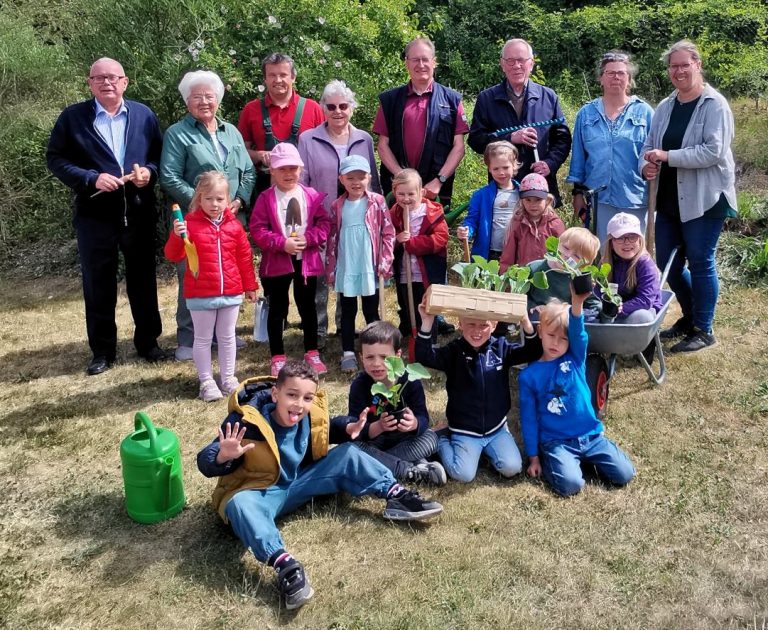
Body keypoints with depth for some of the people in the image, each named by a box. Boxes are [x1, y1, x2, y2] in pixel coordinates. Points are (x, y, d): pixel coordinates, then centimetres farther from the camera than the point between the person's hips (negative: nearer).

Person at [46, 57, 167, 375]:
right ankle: (102, 350, 21)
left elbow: (160, 155, 9)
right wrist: (91, 178, -15)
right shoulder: (73, 117, 0)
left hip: (139, 213, 2)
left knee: (143, 280, 11)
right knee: (98, 285, 7)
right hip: (95, 215, -1)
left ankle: (148, 341, 26)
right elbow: (55, 159, -1)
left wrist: (149, 171, -12)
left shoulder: (144, 115, 6)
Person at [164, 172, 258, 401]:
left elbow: (244, 256, 9)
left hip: (231, 293, 3)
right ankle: (206, 382, 19)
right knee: (203, 339, 8)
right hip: (200, 295, -3)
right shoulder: (190, 223, -6)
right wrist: (177, 236, -29)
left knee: (227, 337, 14)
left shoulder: (234, 224, 2)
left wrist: (250, 286, 12)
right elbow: (173, 255, -10)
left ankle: (228, 378, 27)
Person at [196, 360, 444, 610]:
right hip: (259, 492, -5)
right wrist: (224, 457, -46)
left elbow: (324, 431, 15)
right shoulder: (247, 420, -25)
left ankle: (395, 495, -9)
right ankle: (284, 564, -50)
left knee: (347, 454, -4)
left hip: (297, 483, 5)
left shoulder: (312, 416, -10)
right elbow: (206, 463, -22)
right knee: (239, 504, -40)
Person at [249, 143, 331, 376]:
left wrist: (308, 238, -17)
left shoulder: (311, 196, 0)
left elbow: (324, 223, -1)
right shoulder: (266, 198, -6)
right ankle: (278, 357, 20)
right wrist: (282, 243, -20)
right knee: (277, 310, 8)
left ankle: (312, 353, 28)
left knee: (308, 307, 13)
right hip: (277, 261, -2)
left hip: (307, 260, 2)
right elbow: (257, 229, -10)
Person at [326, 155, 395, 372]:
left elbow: (388, 233, -4)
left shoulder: (377, 202, -4)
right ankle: (348, 353, 20)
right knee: (348, 311, 11)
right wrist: (331, 269, 4)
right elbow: (332, 239, 5)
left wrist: (385, 262, -9)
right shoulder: (337, 206, 1)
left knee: (371, 311, 10)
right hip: (346, 269, 2)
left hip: (370, 267, -2)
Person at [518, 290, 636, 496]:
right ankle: (550, 461, 7)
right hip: (556, 441, -2)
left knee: (624, 474, -6)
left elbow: (577, 332, -24)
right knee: (570, 484, -24)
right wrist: (533, 457, 0)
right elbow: (529, 419, -1)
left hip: (591, 435, 3)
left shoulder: (575, 359, -2)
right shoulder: (529, 375, -6)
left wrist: (577, 303, -45)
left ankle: (586, 457, 18)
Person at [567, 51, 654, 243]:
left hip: (635, 200, -1)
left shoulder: (644, 112, 3)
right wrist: (578, 193, 5)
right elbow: (578, 156, 9)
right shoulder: (586, 114, 8)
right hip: (599, 199, 1)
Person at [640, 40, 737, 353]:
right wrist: (646, 164, -12)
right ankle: (690, 316, 34)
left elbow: (714, 152, -19)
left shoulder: (715, 105, -9)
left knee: (699, 263, 1)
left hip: (704, 199, -6)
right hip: (669, 199, 6)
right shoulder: (664, 107, 9)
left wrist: (667, 157, -21)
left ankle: (703, 330, 18)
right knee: (666, 261, 11)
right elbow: (649, 145, 10)